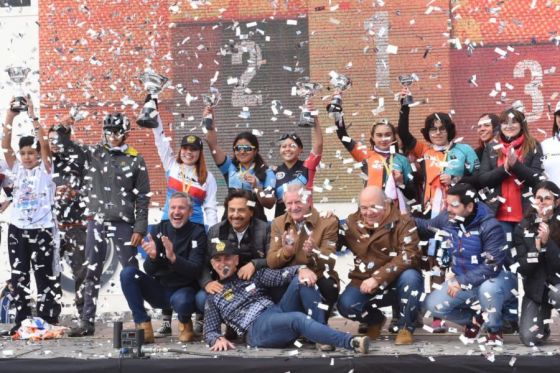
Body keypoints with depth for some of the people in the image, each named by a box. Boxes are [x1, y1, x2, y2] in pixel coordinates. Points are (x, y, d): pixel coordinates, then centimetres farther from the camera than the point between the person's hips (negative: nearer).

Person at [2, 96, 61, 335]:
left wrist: (33, 116, -16)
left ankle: (49, 321, 3)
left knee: (45, 277, -1)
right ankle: (21, 321, 14)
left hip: (41, 229, -4)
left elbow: (44, 143, -13)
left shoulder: (44, 169, 0)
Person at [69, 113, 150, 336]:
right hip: (96, 223, 3)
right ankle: (87, 322, 14)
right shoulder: (94, 153, 6)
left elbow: (143, 198, -1)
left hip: (123, 224, -3)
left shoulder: (135, 160, 0)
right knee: (92, 274, 7)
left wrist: (140, 228, -6)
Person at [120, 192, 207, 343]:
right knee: (127, 273, -18)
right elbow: (149, 270, -6)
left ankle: (185, 323, 0)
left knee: (181, 301, -38)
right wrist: (152, 257, -30)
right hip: (159, 289, 4)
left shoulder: (197, 233, -10)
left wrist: (173, 257, -39)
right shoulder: (160, 229, -1)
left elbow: (195, 271, -21)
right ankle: (144, 327, -15)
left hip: (184, 290, -4)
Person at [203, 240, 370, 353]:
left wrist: (301, 269, -17)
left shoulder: (253, 275, 23)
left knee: (300, 279, -19)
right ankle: (352, 342, -48)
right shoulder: (214, 297, 18)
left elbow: (279, 276, 6)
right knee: (298, 319, -34)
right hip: (257, 328, -4)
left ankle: (322, 336, -29)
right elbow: (210, 331, 14)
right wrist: (218, 339, -11)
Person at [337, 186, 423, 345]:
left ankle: (406, 327, -11)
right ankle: (375, 319, 12)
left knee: (410, 276, -36)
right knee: (345, 305, -25)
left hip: (398, 282, -3)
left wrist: (378, 278, -30)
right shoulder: (352, 222, 1)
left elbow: (408, 256, -23)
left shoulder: (403, 222, -12)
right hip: (365, 282, 3)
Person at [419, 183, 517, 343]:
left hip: (494, 279, -6)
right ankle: (475, 319, 15)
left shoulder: (490, 227, -26)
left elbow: (492, 266, -30)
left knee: (488, 289, -41)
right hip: (462, 280, 6)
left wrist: (462, 282, -32)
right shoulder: (447, 219, -7)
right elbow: (425, 227, 15)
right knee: (433, 304, -10)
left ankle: (494, 329, -10)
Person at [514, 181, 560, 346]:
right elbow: (523, 268, -8)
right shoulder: (523, 228, -2)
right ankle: (543, 318, 20)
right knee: (529, 338, -13)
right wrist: (536, 246, -23)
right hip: (535, 288, 2)